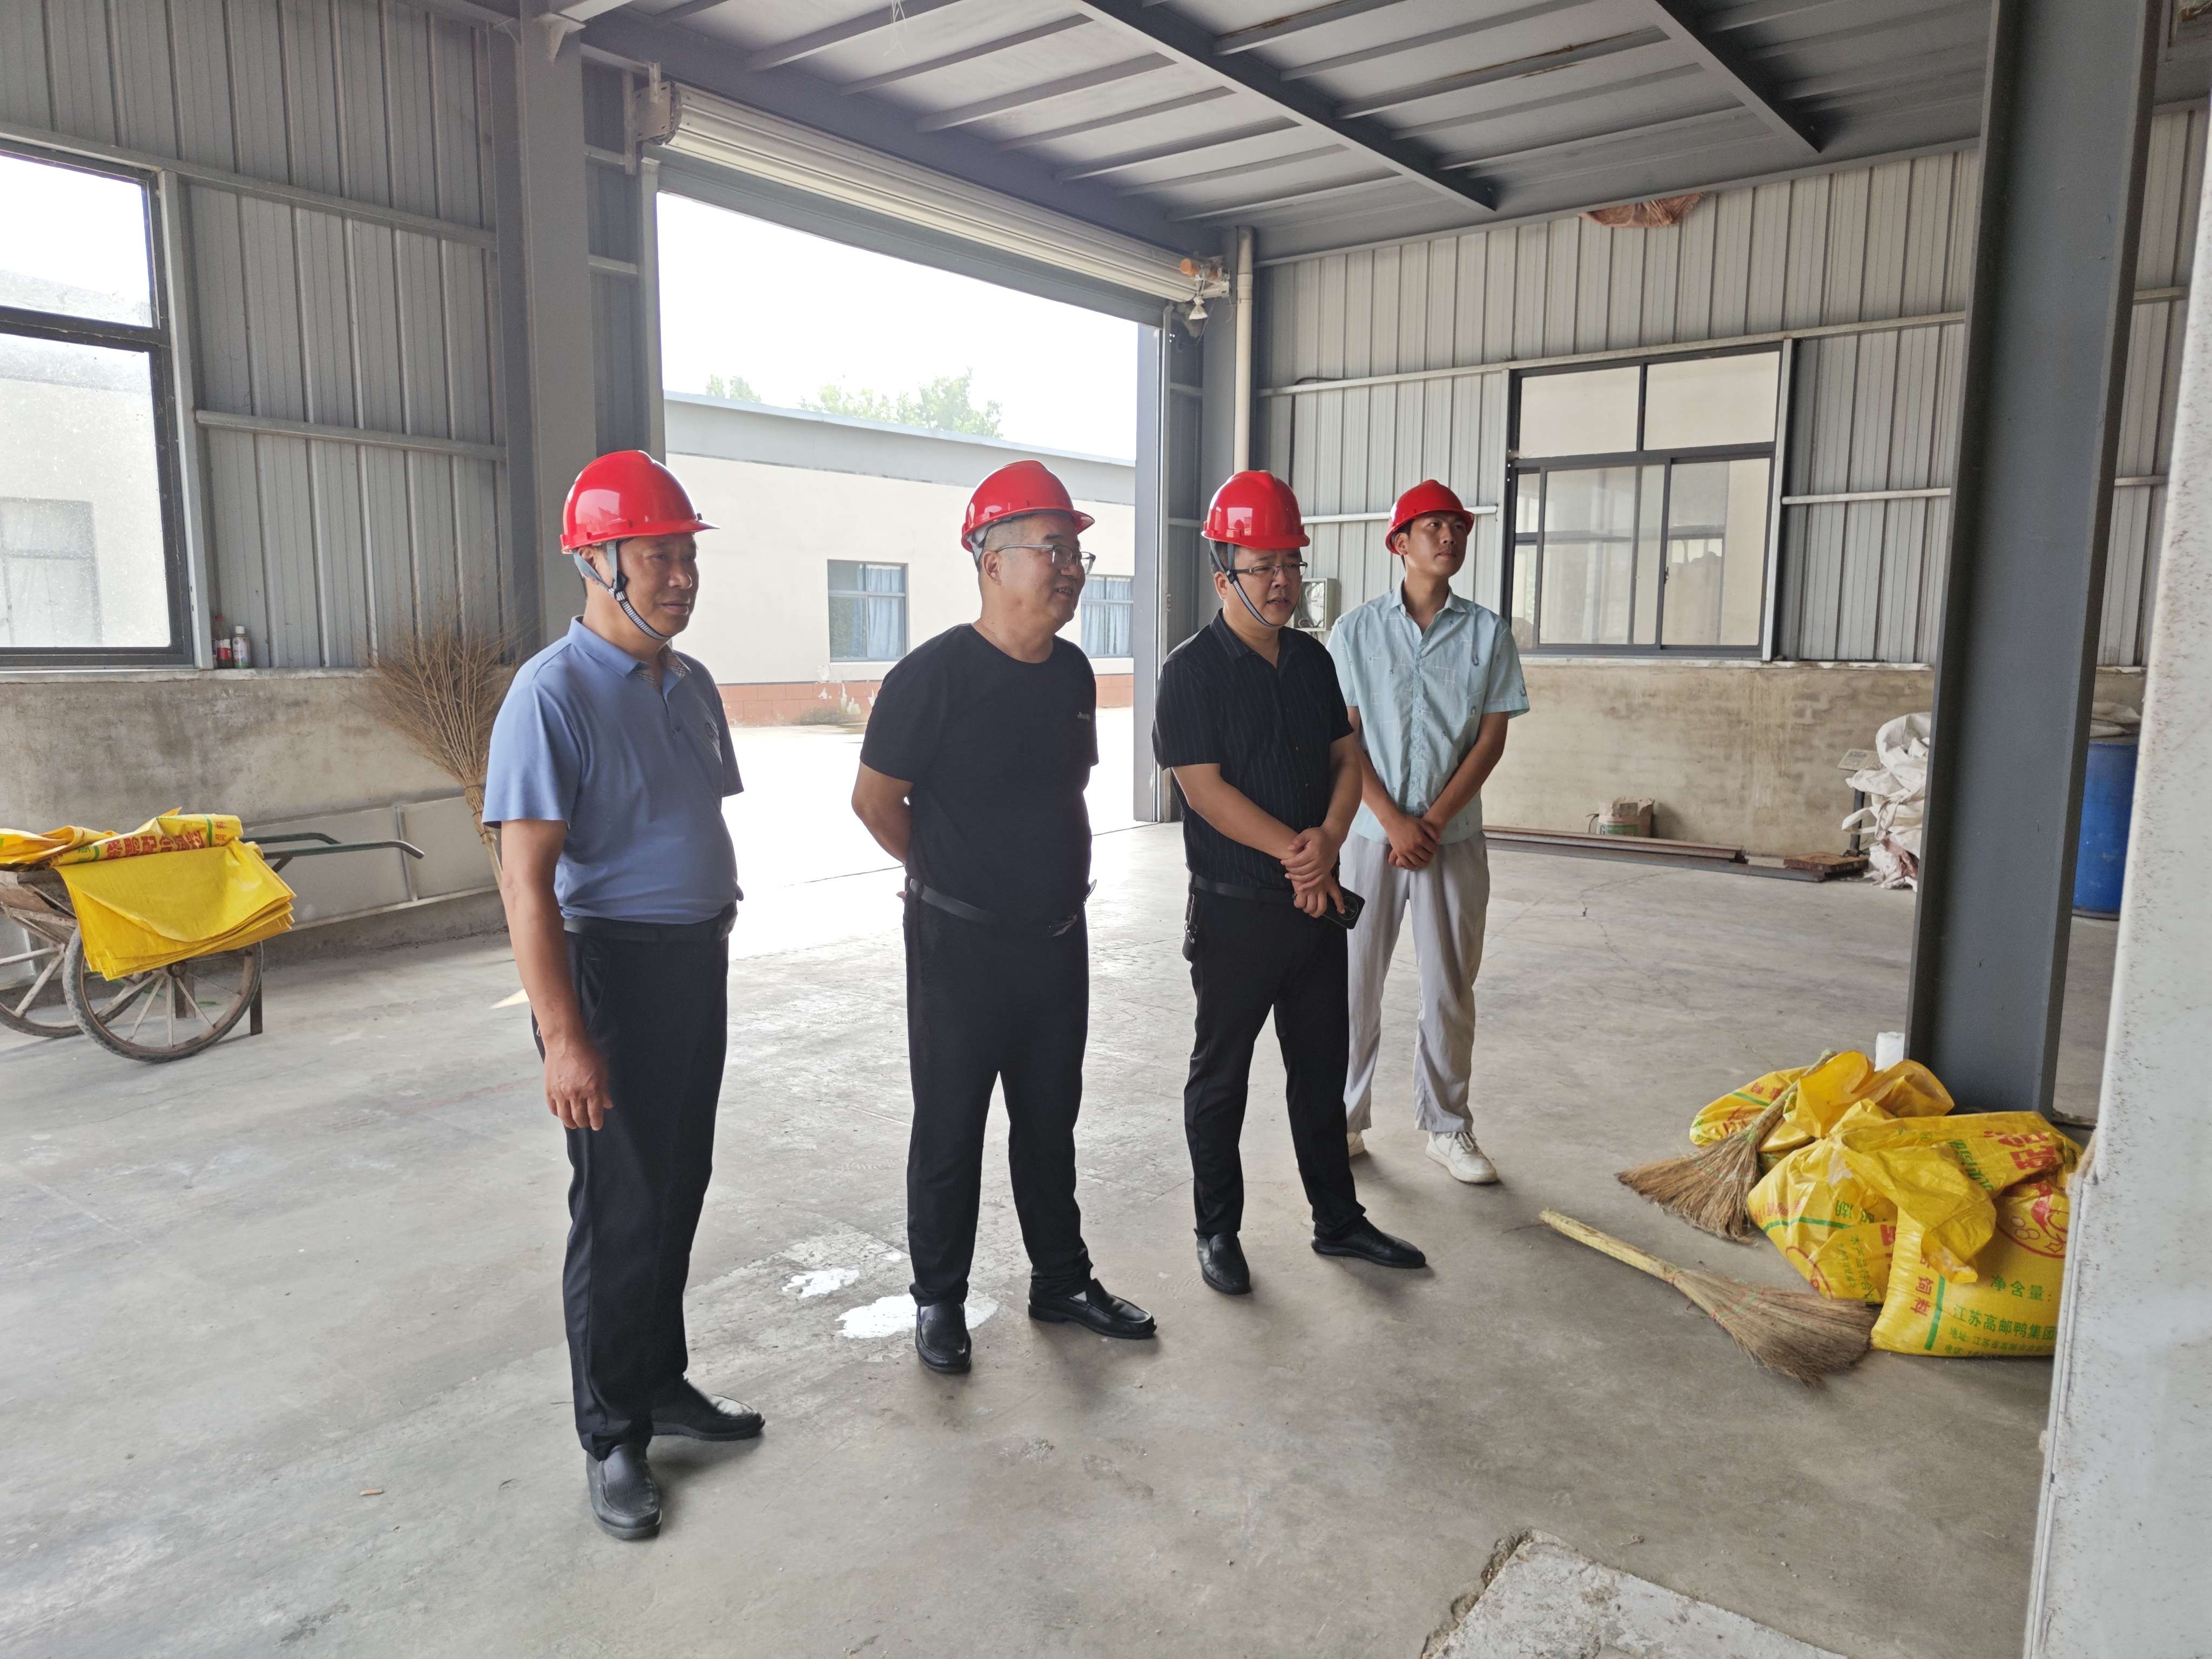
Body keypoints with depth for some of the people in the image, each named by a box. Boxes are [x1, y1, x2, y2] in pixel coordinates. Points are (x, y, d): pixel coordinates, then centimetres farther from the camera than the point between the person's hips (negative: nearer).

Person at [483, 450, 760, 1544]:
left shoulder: (692, 685, 8)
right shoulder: (555, 693, -17)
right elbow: (525, 876, -21)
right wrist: (562, 1035, -24)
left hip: (699, 962, 8)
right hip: (613, 968, -7)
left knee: (680, 1189, 17)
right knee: (620, 1209, 3)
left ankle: (660, 1380, 34)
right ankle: (612, 1437, 20)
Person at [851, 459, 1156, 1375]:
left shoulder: (1073, 672, 4)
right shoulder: (936, 674, -17)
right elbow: (875, 800, -10)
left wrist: (1046, 872, 12)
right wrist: (951, 874, 3)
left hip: (1057, 938, 6)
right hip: (961, 946, -6)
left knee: (1049, 1119, 18)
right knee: (950, 1128, 8)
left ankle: (1062, 1281, 33)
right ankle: (939, 1300, 25)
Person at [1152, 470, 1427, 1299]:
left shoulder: (1312, 660, 9)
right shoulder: (1193, 670, -11)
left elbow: (1346, 759, 9)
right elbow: (1205, 789, -17)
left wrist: (1327, 839, -10)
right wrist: (1295, 854, -17)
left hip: (1316, 901, 6)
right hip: (1234, 909, -6)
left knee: (1322, 1066, 16)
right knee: (1221, 1073, 8)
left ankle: (1337, 1219, 30)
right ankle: (1217, 1230, 23)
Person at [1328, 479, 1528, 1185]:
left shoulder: (1487, 632, 3)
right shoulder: (1357, 630, 1)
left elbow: (1492, 737, 0)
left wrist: (1433, 821, -10)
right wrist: (1394, 821, -12)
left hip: (1454, 834, 1)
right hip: (1369, 830, -1)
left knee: (1451, 986, 8)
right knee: (1353, 981, 6)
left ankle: (1447, 1126, 22)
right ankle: (1344, 1120, 21)